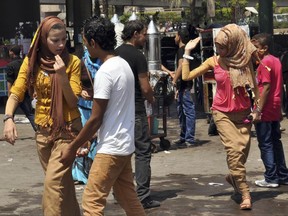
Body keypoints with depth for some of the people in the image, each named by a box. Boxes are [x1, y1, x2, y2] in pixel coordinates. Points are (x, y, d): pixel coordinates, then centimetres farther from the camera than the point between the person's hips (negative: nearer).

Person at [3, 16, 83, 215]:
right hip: (43, 131, 4)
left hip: (67, 129, -4)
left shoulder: (72, 62, -9)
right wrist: (8, 118, -25)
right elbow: (16, 93, -6)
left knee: (53, 182, -14)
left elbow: (73, 102, -11)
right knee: (62, 182, 15)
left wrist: (62, 76, -26)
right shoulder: (31, 61, -1)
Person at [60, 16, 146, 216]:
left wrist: (73, 148, -8)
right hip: (125, 145, 9)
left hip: (111, 148, -9)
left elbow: (95, 120, -16)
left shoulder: (105, 72, -18)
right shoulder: (124, 65, 9)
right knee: (128, 198, 16)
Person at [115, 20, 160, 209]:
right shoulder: (138, 56, -13)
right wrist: (152, 99, 6)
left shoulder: (115, 54, 10)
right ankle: (143, 196, -3)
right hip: (135, 110, -7)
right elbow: (145, 88, -14)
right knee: (143, 152, -2)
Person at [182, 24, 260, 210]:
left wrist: (257, 108, 1)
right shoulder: (214, 61, -3)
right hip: (222, 113, -1)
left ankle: (233, 176, 35)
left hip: (243, 112, 1)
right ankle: (245, 193, -9)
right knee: (234, 149, -14)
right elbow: (187, 76, -3)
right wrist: (187, 52, -3)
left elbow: (254, 85, 6)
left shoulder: (244, 60, -4)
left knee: (243, 150, 4)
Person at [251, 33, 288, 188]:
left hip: (265, 111, -9)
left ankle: (271, 178, 4)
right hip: (275, 110, 9)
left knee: (265, 144, 0)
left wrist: (258, 109, -21)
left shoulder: (264, 63, -15)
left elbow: (266, 87, -21)